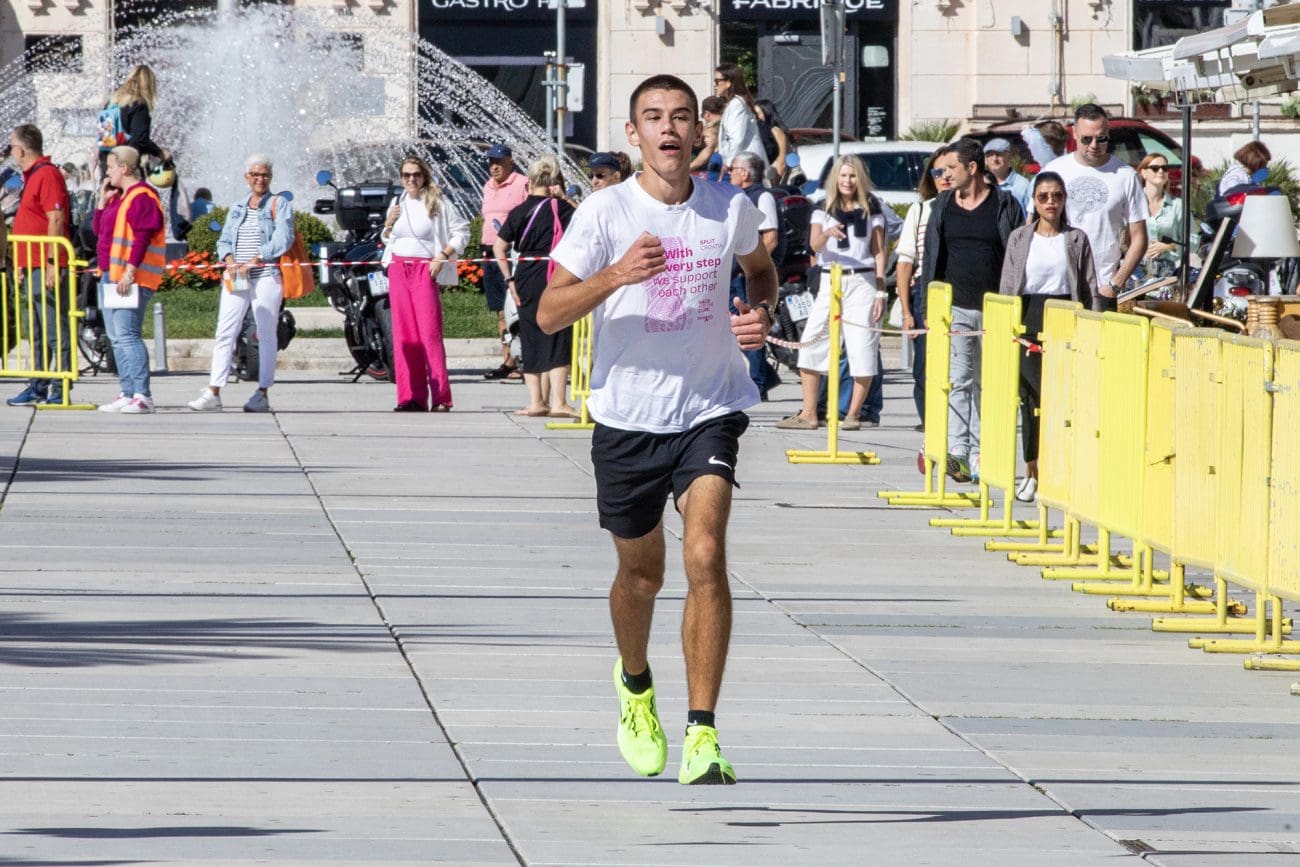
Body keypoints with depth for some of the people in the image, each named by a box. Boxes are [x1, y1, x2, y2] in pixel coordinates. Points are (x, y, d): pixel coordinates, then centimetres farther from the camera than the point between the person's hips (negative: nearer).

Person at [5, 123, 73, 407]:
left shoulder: (47, 174, -12)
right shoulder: (31, 176, 19)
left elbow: (56, 222, -18)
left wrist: (52, 264, -21)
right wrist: (20, 265, 23)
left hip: (48, 268, -11)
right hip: (33, 267, 11)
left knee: (56, 330, -9)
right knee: (35, 332, 13)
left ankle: (60, 391, -9)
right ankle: (38, 387, 17)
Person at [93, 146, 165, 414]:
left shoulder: (141, 197, -11)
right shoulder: (118, 197, 20)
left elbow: (142, 238, -19)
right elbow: (100, 231, 24)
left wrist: (130, 272, -24)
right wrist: (103, 200, 14)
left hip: (131, 279, -11)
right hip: (110, 276, 11)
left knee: (126, 335, -16)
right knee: (116, 338, 10)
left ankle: (142, 396, -19)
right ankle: (127, 394, 12)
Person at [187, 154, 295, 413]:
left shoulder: (279, 205, 3)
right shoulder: (237, 207, 19)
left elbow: (283, 240, -10)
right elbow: (224, 240, 17)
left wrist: (254, 262, -17)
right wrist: (230, 260, -5)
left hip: (267, 276, -5)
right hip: (235, 279, 5)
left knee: (266, 335, -1)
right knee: (225, 333, -2)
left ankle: (262, 394, 3)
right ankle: (213, 394, -4)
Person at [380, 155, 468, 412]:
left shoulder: (438, 202, 1)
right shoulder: (397, 203, 16)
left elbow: (461, 231, 0)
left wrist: (443, 256, -10)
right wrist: (388, 224, 5)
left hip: (425, 270, -5)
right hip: (398, 270, 5)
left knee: (430, 332, -11)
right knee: (404, 333, 2)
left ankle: (441, 397, -12)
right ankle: (410, 396, 4)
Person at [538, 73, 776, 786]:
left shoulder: (730, 208, -2)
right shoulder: (604, 213, -8)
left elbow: (760, 267, 22)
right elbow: (549, 314, -12)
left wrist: (760, 311, -1)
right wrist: (615, 276, -29)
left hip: (709, 411, 0)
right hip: (627, 418, 0)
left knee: (706, 556, -19)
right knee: (641, 574, 14)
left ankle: (702, 737, -18)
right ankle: (634, 687, 47)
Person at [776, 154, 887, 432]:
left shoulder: (871, 210, 7)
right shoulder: (823, 210, 8)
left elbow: (879, 252, 6)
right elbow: (814, 244, -7)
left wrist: (880, 292, -2)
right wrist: (827, 234, -30)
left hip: (862, 281, -2)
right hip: (830, 281, 2)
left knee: (862, 347, -7)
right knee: (811, 343, -5)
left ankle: (854, 413, 3)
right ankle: (808, 414, -1)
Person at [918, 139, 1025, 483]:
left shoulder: (1005, 206, 1)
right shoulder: (943, 206, 11)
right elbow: (932, 259, 14)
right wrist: (928, 308, 8)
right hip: (955, 308, 2)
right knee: (958, 380, -9)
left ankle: (980, 454, 11)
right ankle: (957, 451, -18)